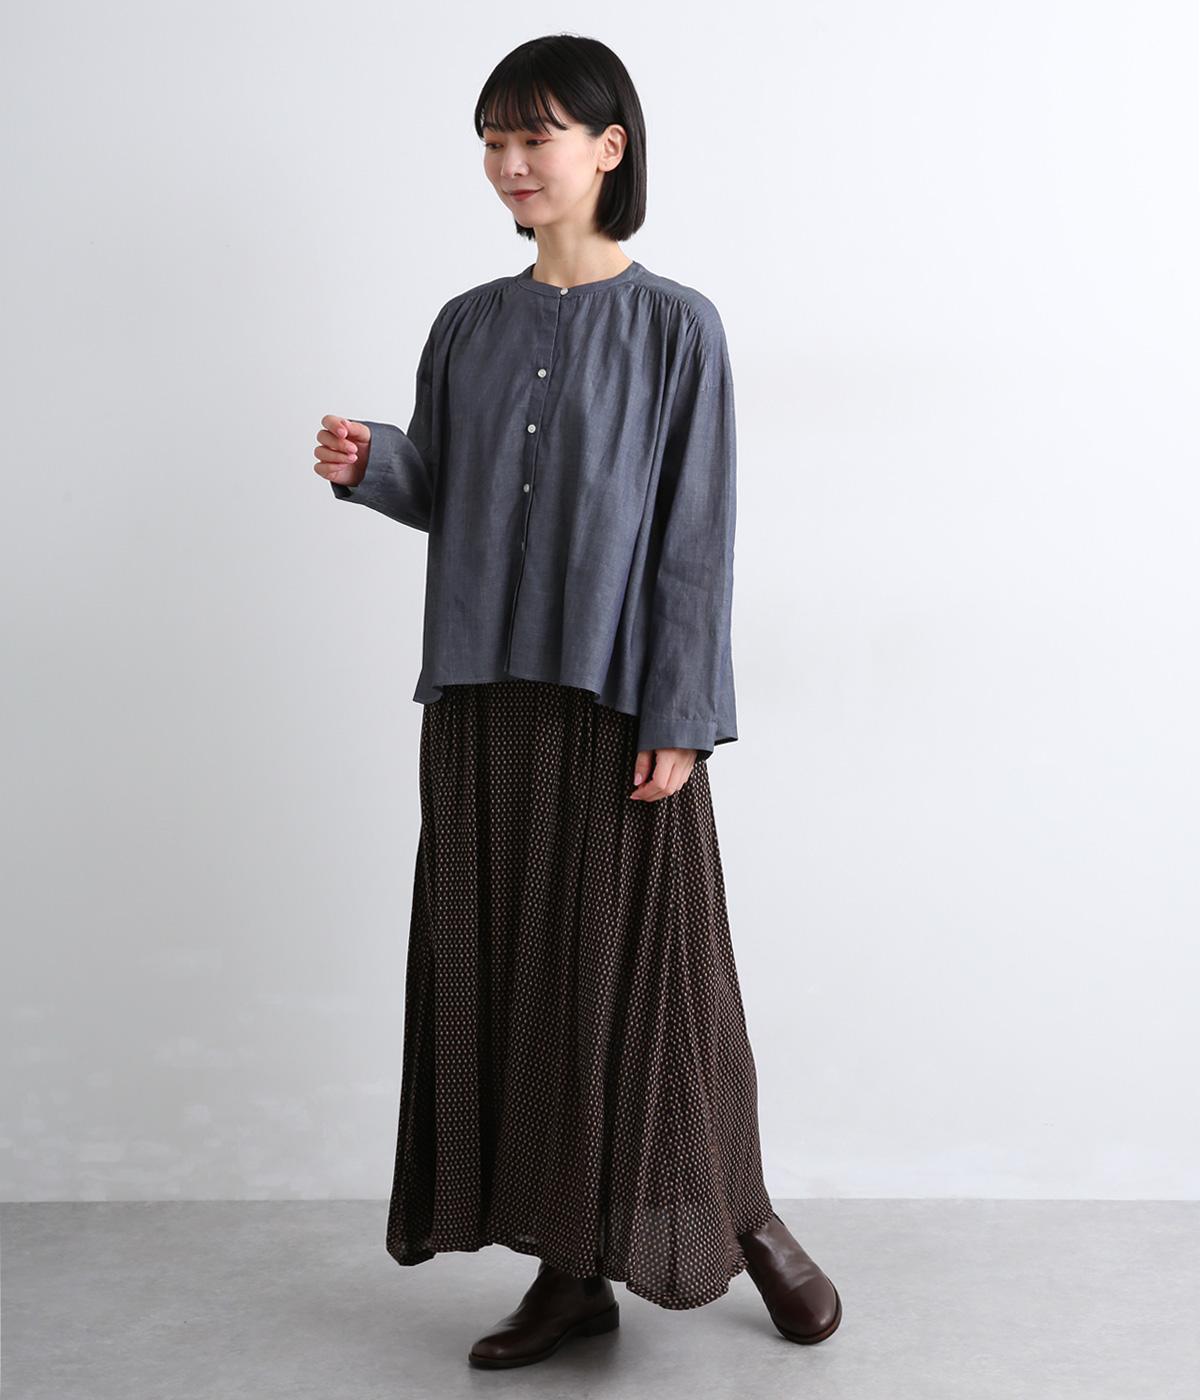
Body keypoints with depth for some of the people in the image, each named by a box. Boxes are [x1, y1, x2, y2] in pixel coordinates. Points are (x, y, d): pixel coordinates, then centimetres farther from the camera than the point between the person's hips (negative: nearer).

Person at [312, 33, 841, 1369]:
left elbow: (696, 537, -6)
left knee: (643, 972, 1)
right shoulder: (467, 328, 11)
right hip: (482, 702, 5)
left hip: (619, 704, -4)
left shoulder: (674, 327, -2)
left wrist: (678, 718, -12)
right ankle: (572, 1267, 20)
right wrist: (372, 465, -6)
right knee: (508, 973, 6)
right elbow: (445, 494, 15)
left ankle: (744, 1218, 25)